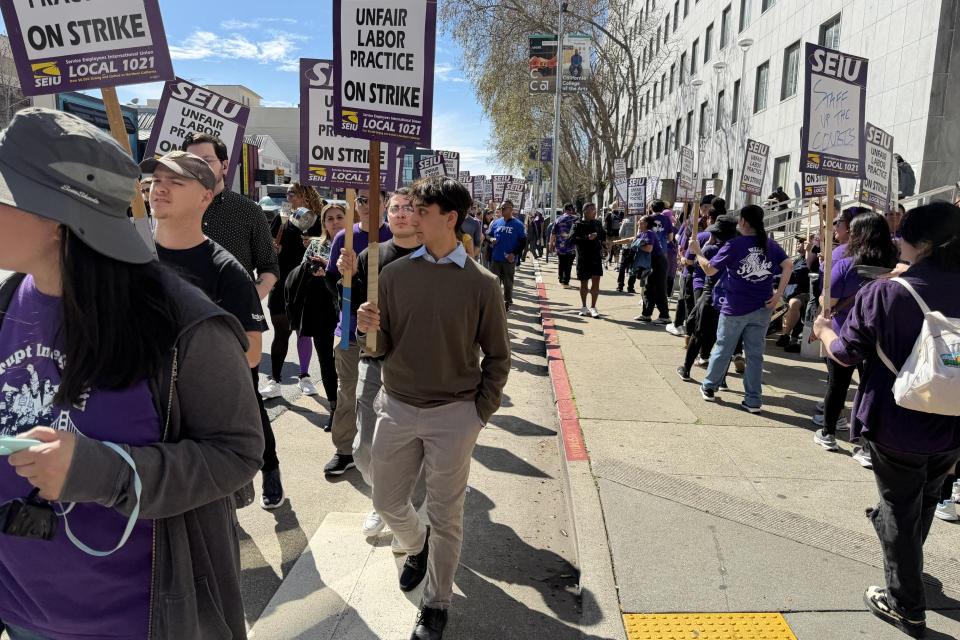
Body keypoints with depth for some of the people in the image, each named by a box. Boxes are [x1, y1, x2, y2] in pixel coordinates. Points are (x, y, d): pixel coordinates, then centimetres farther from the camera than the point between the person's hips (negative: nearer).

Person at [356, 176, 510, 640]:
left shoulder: (480, 283, -8)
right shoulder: (395, 273, -2)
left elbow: (497, 356, 0)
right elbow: (381, 348, 3)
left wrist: (481, 412, -4)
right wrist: (369, 329, -19)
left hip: (453, 415, -3)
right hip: (397, 408, 3)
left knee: (445, 514, 10)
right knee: (387, 502, 17)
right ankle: (417, 546, 51)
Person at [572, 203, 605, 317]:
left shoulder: (597, 223, 8)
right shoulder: (578, 225, -4)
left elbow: (603, 237, 20)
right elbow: (573, 239, -16)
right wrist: (587, 238, -26)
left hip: (596, 257, 2)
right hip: (583, 258, -2)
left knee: (596, 282, -4)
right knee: (584, 283, 9)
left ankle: (593, 307, 4)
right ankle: (584, 307, 24)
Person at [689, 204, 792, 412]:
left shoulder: (734, 245, -10)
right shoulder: (770, 244, 2)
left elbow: (709, 269, -8)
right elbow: (788, 265, -6)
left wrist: (697, 251, 7)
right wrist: (778, 295, -6)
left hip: (735, 308, -3)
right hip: (762, 309, 3)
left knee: (722, 349, 13)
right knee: (755, 353, 8)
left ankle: (709, 388, 27)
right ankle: (753, 400, 11)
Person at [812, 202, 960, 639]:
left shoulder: (884, 292, -20)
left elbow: (845, 354, -11)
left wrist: (824, 329, 9)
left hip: (898, 424, -5)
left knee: (899, 510, 12)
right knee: (924, 502, 28)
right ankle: (908, 566, 52)